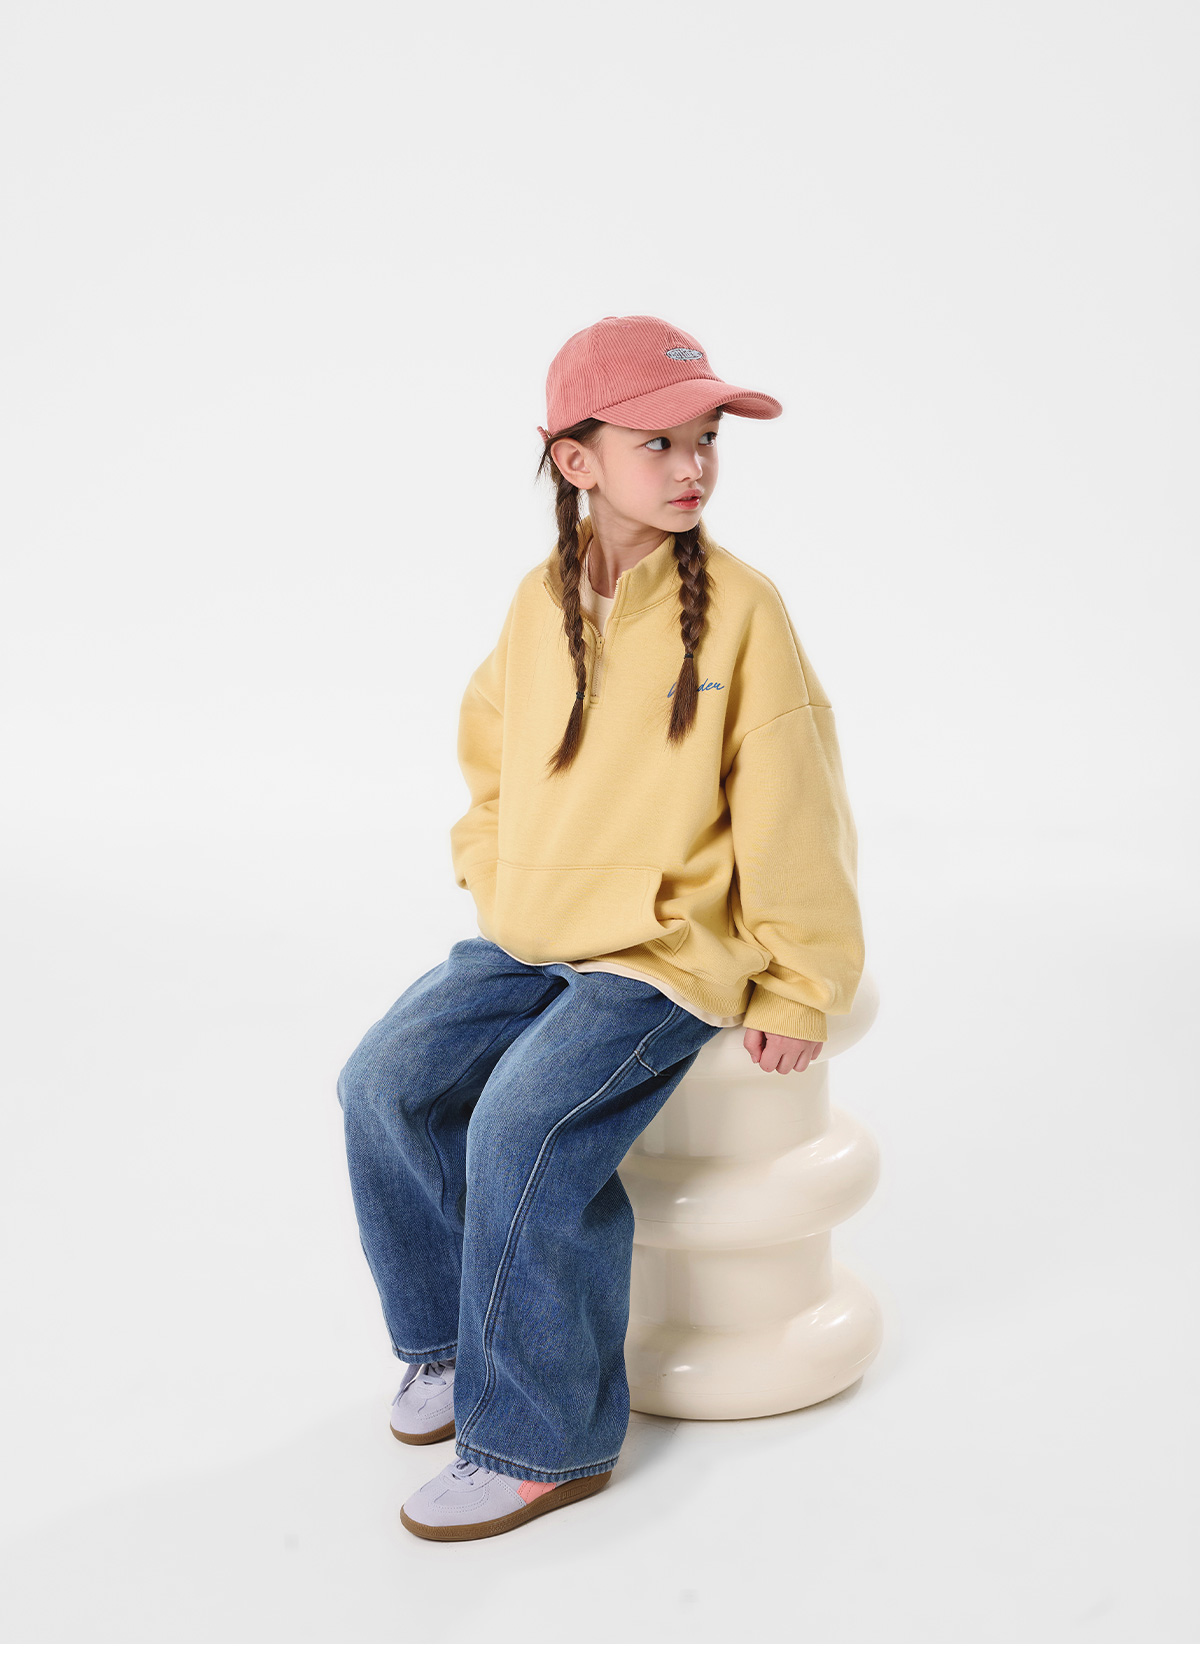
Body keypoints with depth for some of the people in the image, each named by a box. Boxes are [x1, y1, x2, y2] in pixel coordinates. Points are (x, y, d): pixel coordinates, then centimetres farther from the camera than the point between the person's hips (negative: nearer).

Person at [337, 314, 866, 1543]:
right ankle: (451, 1336, 17)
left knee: (524, 1127, -23)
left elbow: (789, 810, -10)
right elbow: (491, 752, 19)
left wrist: (799, 990, -8)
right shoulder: (540, 600, 3)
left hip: (668, 952, -6)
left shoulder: (740, 610, -13)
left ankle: (542, 1436, -5)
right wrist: (491, 882, 8)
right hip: (528, 937, 6)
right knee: (386, 1083, -7)